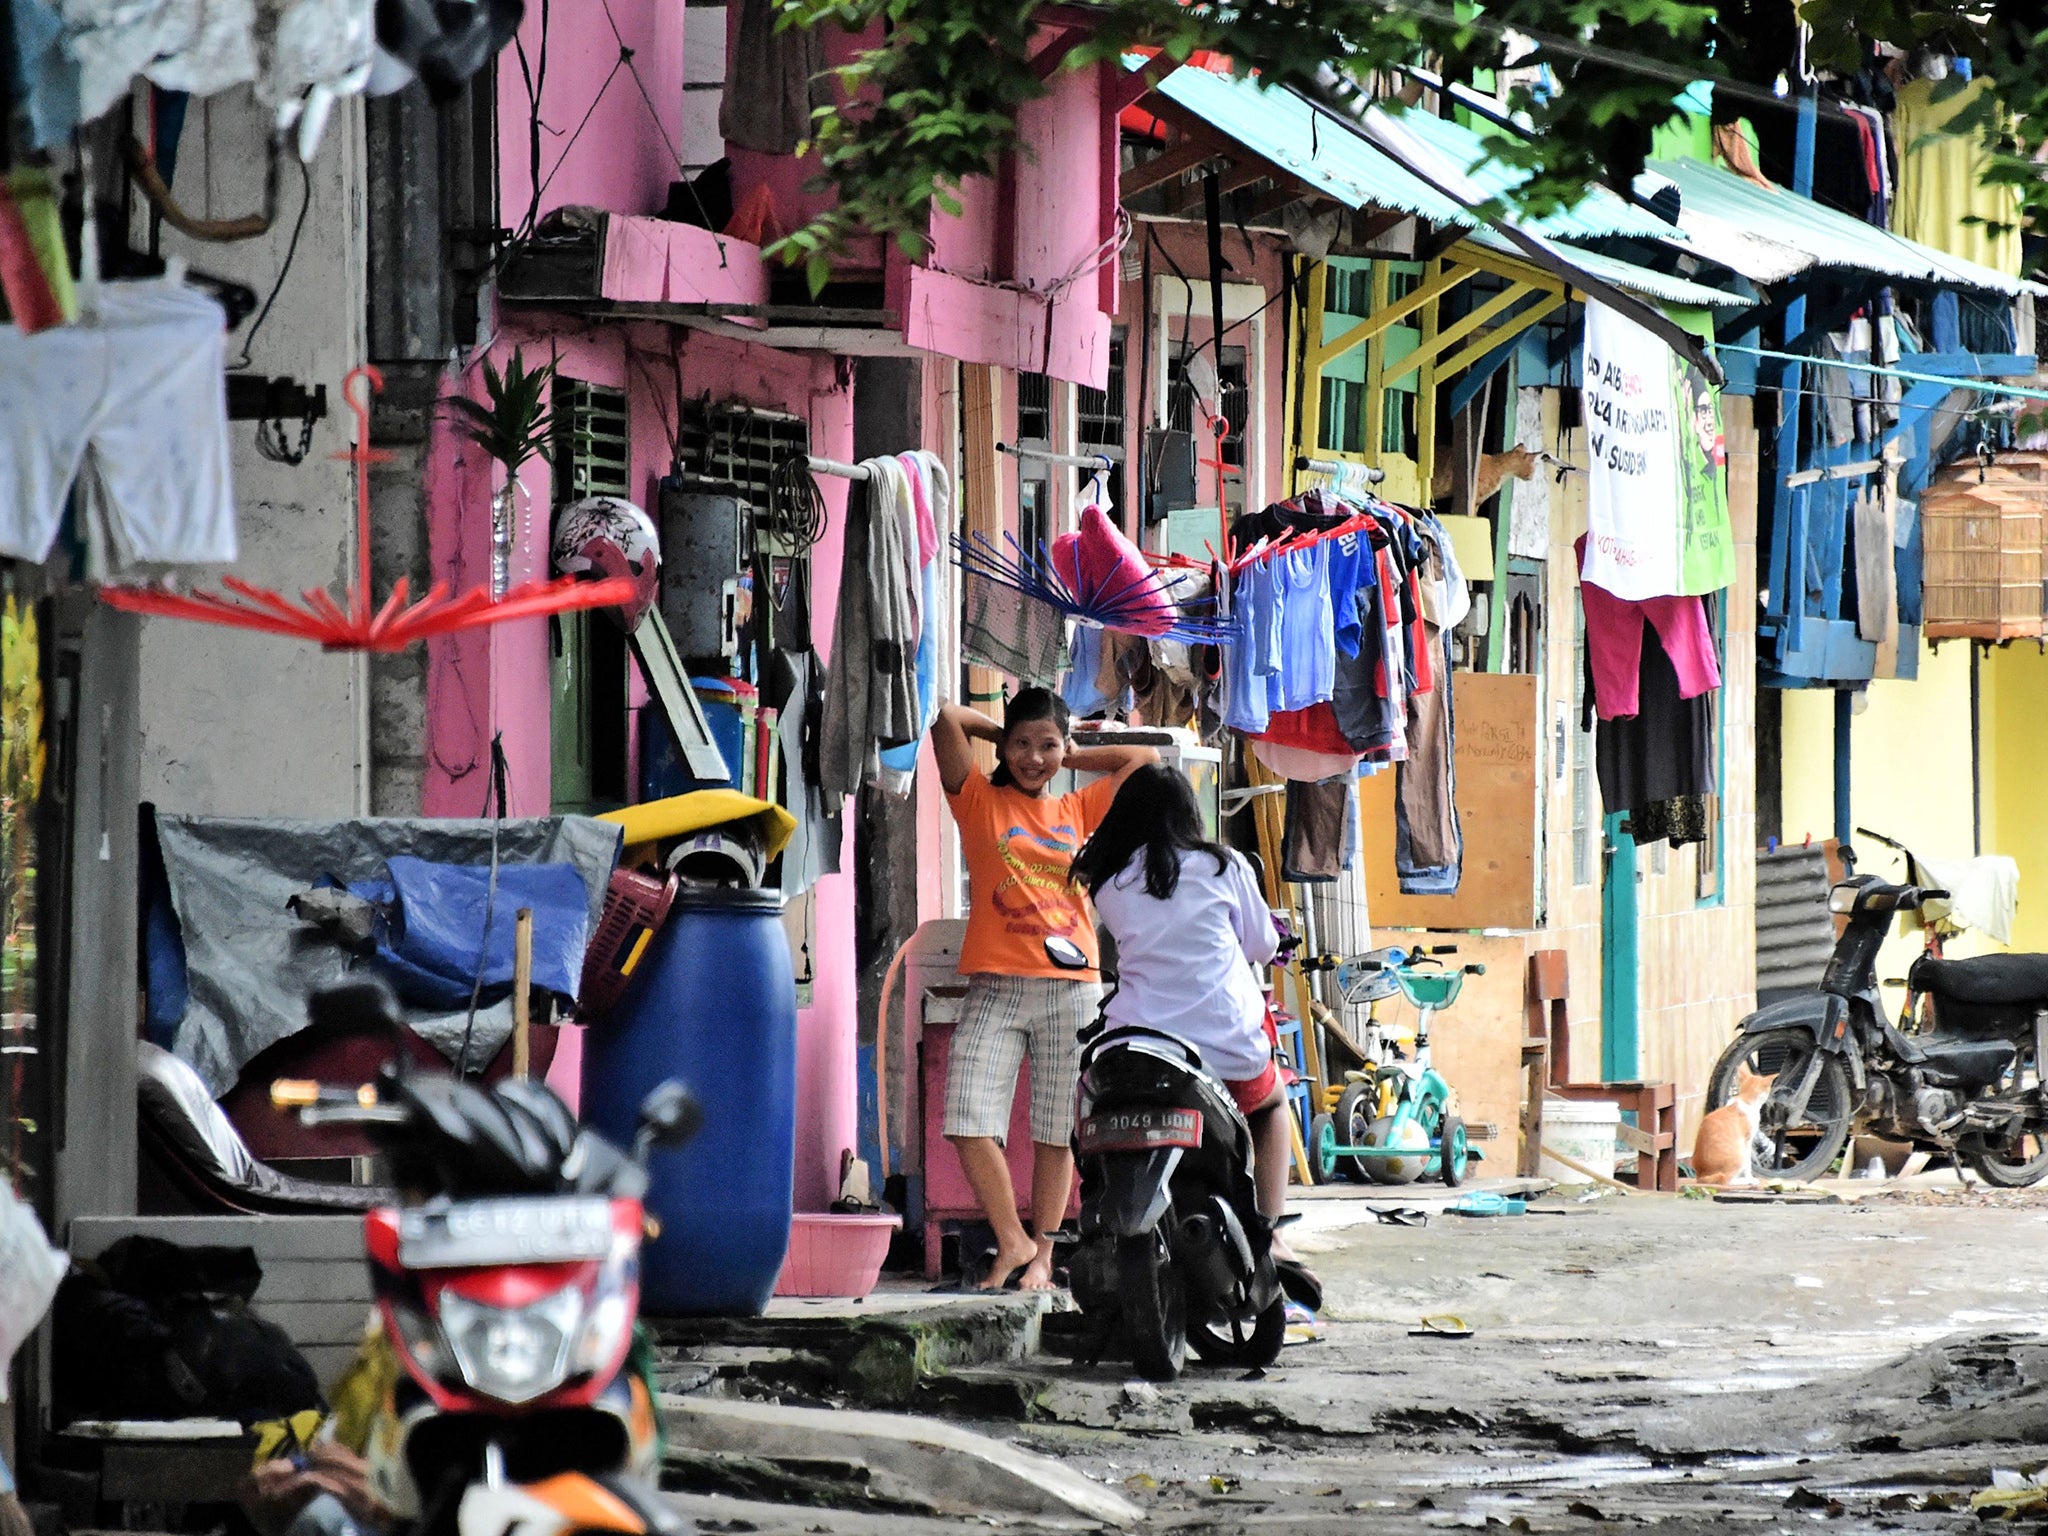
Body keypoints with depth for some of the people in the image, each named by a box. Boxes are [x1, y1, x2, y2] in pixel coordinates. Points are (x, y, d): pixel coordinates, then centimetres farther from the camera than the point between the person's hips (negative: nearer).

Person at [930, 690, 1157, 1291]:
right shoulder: (981, 802, 7)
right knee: (969, 1122, -13)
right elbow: (947, 722, -3)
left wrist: (1067, 758, 19)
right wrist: (1002, 733, 13)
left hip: (1071, 988, 2)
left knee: (1057, 1131, 4)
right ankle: (1013, 1241, 1)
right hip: (996, 987, -2)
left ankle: (1042, 1255, 12)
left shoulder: (1079, 810, 16)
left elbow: (1145, 758, 20)